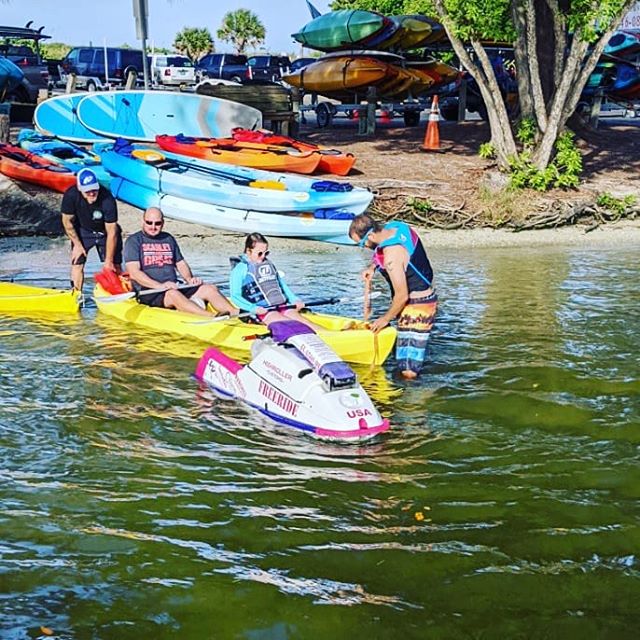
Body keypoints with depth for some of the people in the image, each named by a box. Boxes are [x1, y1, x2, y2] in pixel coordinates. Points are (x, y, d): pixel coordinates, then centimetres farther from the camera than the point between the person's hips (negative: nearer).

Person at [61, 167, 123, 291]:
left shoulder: (107, 199, -34)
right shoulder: (70, 195, -29)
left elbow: (111, 232, -28)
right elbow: (67, 221, -11)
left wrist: (109, 261, -24)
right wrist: (77, 244, -7)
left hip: (104, 232, -1)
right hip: (83, 231, 1)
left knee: (115, 266, -4)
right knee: (77, 263, -7)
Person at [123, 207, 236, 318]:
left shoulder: (169, 239, 20)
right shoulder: (134, 241, 1)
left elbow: (180, 263, 25)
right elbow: (134, 273, -10)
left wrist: (189, 279, 2)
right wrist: (159, 286, -22)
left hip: (174, 287, 6)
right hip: (148, 292, -6)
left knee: (210, 288, -14)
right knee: (173, 294, -37)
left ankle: (234, 313, -36)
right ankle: (212, 317, -55)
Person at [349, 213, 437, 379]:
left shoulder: (392, 256, -27)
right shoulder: (397, 226, 0)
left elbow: (402, 296, -24)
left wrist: (385, 319, -8)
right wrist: (372, 267, 7)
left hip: (417, 307, -10)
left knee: (409, 371, -12)